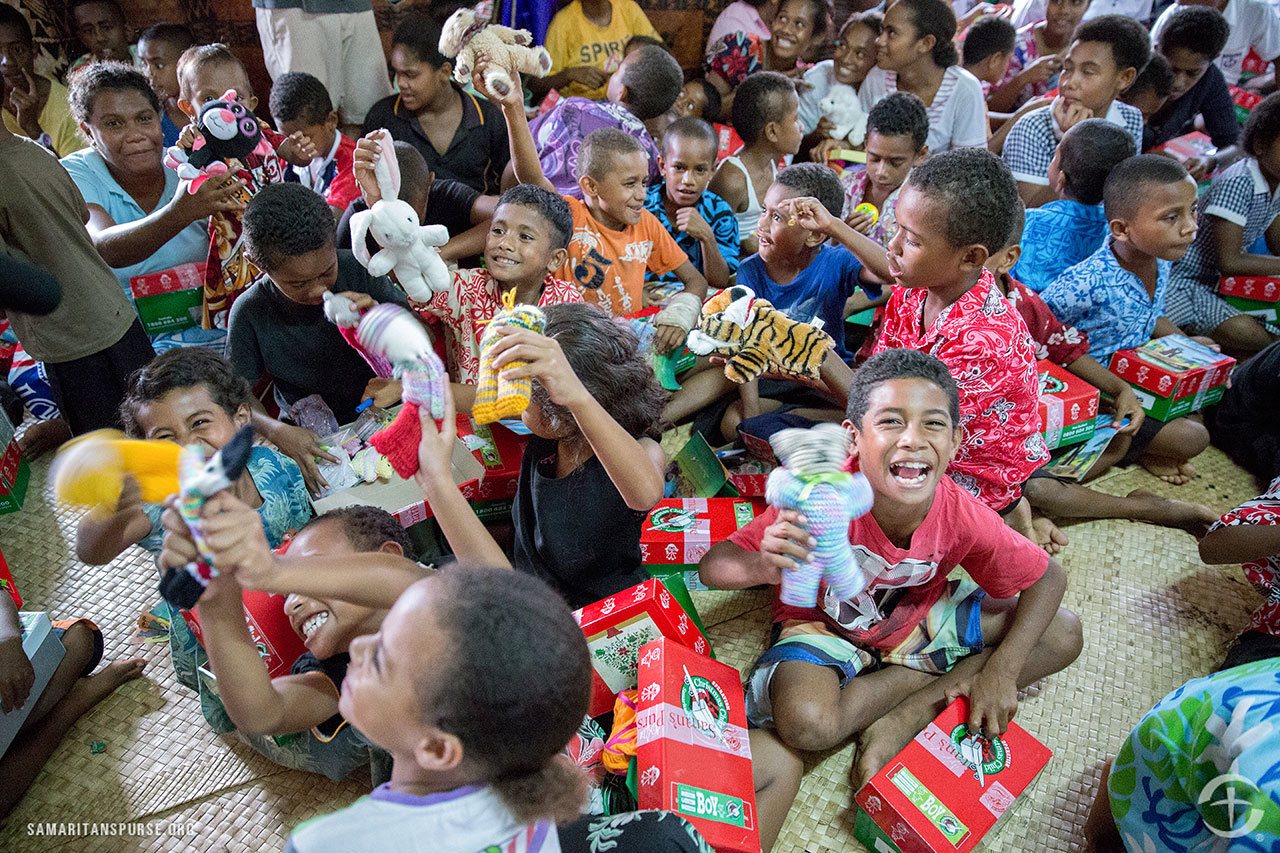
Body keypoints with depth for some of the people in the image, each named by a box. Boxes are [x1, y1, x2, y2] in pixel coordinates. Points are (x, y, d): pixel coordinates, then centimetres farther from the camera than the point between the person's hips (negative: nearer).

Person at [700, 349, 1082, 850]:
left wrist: (1001, 670, -18)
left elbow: (1048, 578, -5)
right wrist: (763, 567, -53)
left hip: (917, 619, 4)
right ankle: (930, 680, -6)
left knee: (1063, 635, -7)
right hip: (823, 623, -4)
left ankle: (904, 715, -11)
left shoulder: (962, 517, -24)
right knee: (806, 723, -35)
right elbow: (712, 568, -29)